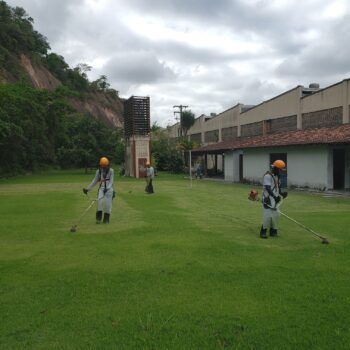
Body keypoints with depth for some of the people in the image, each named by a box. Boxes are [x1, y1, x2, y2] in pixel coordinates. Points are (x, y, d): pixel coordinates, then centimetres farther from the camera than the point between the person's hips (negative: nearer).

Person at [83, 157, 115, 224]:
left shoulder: (111, 171, -3)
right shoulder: (98, 171, 5)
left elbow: (111, 181, -9)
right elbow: (94, 181, 11)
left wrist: (107, 188, -25)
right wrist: (87, 189, 7)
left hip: (109, 189, -1)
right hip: (101, 188, 1)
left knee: (108, 203, -3)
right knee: (100, 200, -22)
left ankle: (106, 219, 14)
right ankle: (98, 217, -13)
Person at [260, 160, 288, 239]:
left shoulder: (277, 176, 14)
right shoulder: (268, 176, -15)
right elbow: (268, 188, -23)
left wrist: (282, 193, 1)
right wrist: (275, 196, -31)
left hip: (275, 199, 9)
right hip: (268, 199, -9)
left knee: (276, 215, 11)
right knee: (267, 215, -10)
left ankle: (273, 231, 23)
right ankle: (263, 232, 2)